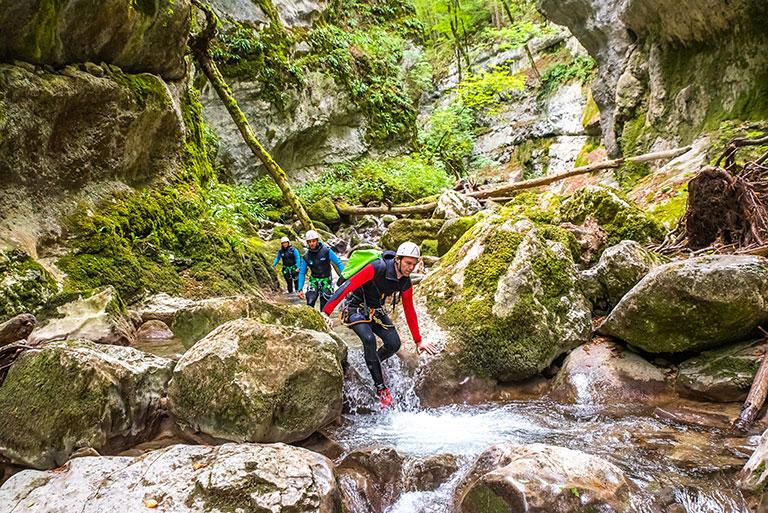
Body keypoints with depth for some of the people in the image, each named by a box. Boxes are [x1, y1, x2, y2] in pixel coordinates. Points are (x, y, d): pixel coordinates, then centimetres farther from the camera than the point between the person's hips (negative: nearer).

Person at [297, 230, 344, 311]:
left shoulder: (326, 251, -14)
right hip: (314, 280, 2)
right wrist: (300, 289, -8)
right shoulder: (306, 256, -6)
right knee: (310, 303, -17)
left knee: (324, 306, -1)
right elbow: (302, 273, 0)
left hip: (326, 280, -1)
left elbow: (339, 264, -10)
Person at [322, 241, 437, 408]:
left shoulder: (405, 283, -9)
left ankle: (372, 364, 18)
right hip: (355, 308, -6)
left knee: (394, 343, -14)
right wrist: (326, 312, -36)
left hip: (376, 311, 6)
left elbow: (409, 311, 4)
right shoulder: (377, 268, -30)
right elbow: (347, 286, -31)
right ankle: (381, 388, -16)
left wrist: (418, 341, 8)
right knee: (369, 339, -30)